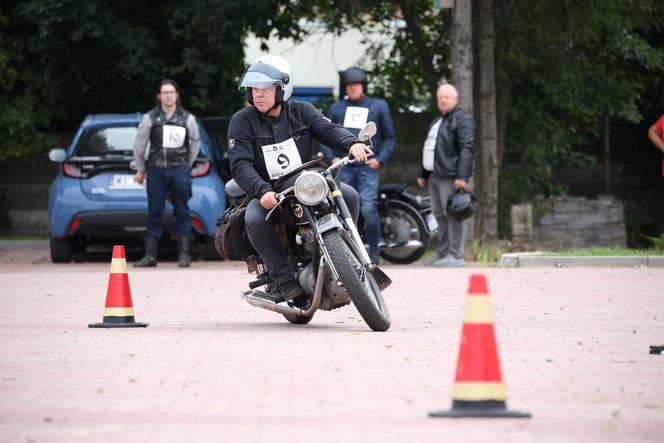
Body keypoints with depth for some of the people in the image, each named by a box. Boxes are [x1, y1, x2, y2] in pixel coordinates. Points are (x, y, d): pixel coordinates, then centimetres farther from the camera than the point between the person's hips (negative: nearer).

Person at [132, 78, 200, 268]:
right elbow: (139, 145, 10)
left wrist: (186, 166, 12)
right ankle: (150, 255, 2)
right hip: (156, 169, 0)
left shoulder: (187, 118, 4)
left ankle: (184, 254, 3)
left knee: (182, 213, 0)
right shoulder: (150, 118, 3)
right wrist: (140, 169, 13)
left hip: (180, 169, 0)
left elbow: (194, 144, 12)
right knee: (154, 212, 1)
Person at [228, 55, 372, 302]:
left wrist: (352, 143, -33)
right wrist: (263, 191, -32)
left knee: (348, 196, -20)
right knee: (255, 220, -35)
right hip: (269, 194, -2)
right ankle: (284, 280, -24)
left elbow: (328, 129, -10)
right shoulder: (241, 121, -3)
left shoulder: (301, 111, 5)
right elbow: (240, 165, -13)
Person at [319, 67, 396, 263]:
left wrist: (380, 159, -2)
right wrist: (331, 157, 1)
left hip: (368, 166, -3)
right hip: (343, 167, 3)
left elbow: (389, 137, 13)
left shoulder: (379, 106, 12)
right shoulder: (336, 108, 17)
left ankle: (373, 250, -6)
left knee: (368, 208, -18)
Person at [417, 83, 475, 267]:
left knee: (452, 215, -11)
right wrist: (423, 174, 30)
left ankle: (455, 256, -13)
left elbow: (466, 149, -15)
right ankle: (442, 254, 14)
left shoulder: (463, 119, -6)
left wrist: (461, 176, -23)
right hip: (435, 176, 9)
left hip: (451, 177, -9)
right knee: (440, 216, 10)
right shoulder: (438, 121, 25)